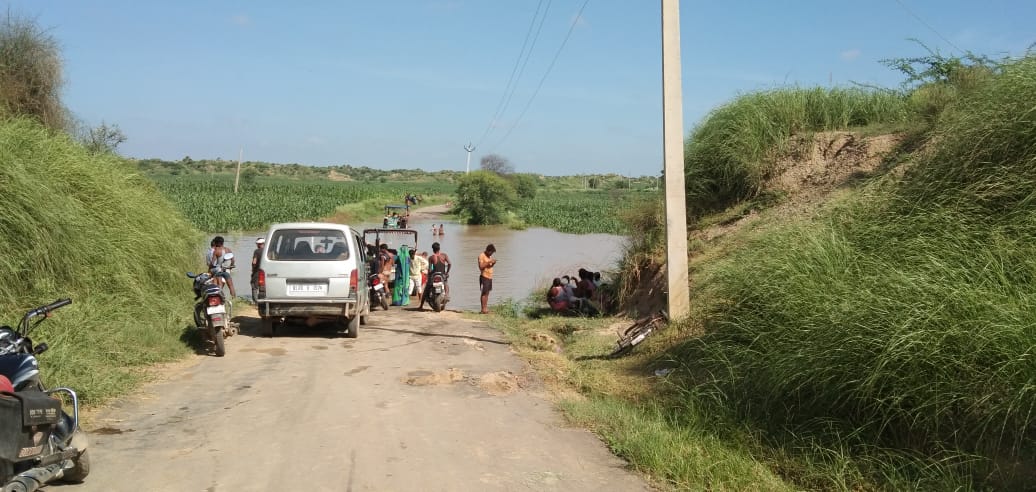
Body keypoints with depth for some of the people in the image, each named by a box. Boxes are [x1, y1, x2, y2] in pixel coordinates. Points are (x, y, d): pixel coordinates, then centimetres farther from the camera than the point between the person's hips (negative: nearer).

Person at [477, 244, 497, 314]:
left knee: (487, 293, 6)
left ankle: (486, 308, 7)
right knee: (484, 293, -9)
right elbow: (481, 266, -17)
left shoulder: (489, 256, 16)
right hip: (484, 277, -8)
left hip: (489, 277, 8)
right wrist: (489, 262, -20)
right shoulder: (481, 256, -9)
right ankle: (483, 309, -8)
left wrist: (493, 263, 2)